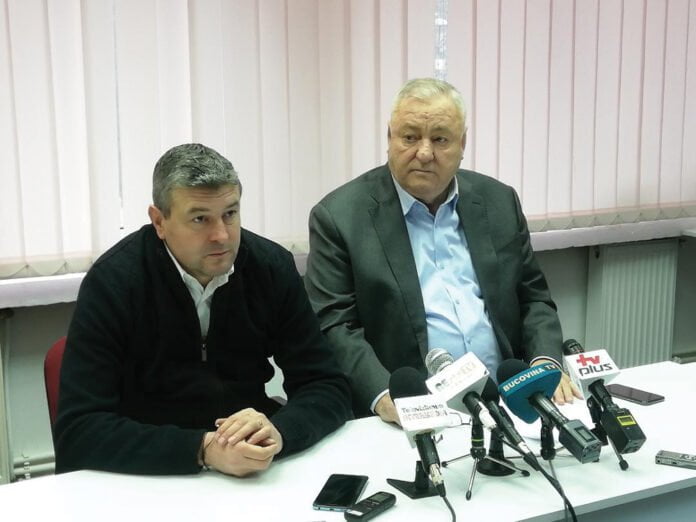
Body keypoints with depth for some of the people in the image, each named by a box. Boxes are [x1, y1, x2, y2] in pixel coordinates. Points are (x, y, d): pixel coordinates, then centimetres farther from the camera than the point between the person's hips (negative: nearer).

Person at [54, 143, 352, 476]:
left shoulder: (273, 267, -5)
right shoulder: (112, 283, -13)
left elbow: (329, 389, -3)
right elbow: (77, 431, -18)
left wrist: (277, 433, -24)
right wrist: (203, 449, -29)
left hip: (252, 479, 1)